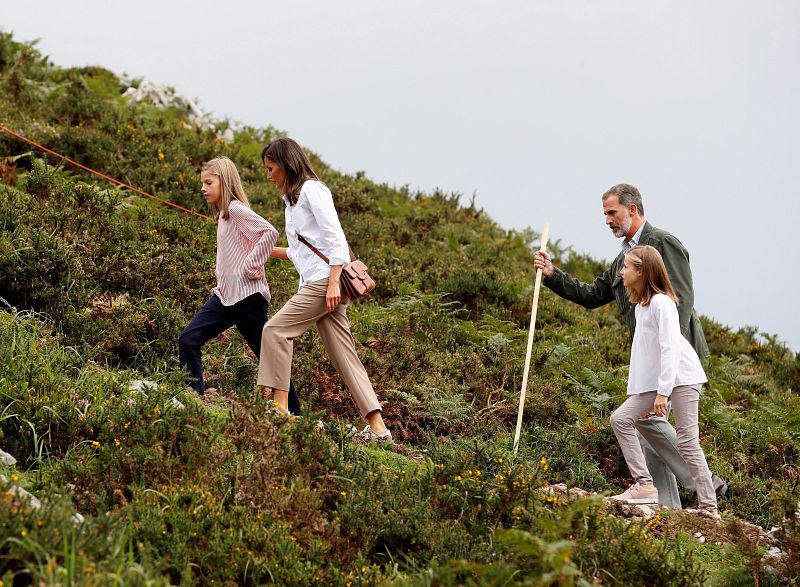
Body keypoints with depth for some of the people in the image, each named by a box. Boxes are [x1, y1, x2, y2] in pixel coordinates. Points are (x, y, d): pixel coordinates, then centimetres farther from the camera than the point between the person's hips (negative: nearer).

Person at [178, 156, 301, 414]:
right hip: (226, 296, 9)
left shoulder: (236, 209, -11)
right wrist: (220, 285, 14)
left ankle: (295, 414, 7)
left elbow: (270, 232, -24)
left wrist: (251, 265, -20)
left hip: (247, 296, -9)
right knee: (189, 340, -4)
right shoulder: (223, 214, 17)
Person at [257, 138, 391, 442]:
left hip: (326, 280, -9)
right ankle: (377, 428, -3)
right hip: (315, 284, 9)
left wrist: (333, 283, -21)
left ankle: (279, 406, -19)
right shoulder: (292, 198, 24)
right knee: (344, 356, 2)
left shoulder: (311, 189, -4)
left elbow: (336, 239, -13)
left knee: (275, 329, -16)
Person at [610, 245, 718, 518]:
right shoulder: (640, 304, 15)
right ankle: (644, 484, -6)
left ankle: (709, 506, -6)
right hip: (655, 381, 9)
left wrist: (663, 391, -23)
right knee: (620, 419, -2)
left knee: (688, 441, -10)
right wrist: (654, 391, 18)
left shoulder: (661, 302, -14)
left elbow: (670, 348, -20)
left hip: (681, 377, -9)